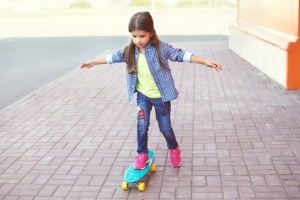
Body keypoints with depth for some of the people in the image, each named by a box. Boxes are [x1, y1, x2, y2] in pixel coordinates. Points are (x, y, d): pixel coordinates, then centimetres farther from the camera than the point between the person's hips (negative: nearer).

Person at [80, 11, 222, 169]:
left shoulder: (161, 48, -19)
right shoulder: (130, 51, -7)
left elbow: (181, 55, -21)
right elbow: (113, 57, 8)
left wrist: (205, 62, -27)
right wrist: (93, 62, 19)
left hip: (161, 96, -2)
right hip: (143, 95, 3)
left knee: (165, 127, 8)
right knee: (142, 125, -4)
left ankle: (174, 149, 37)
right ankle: (142, 154, 18)